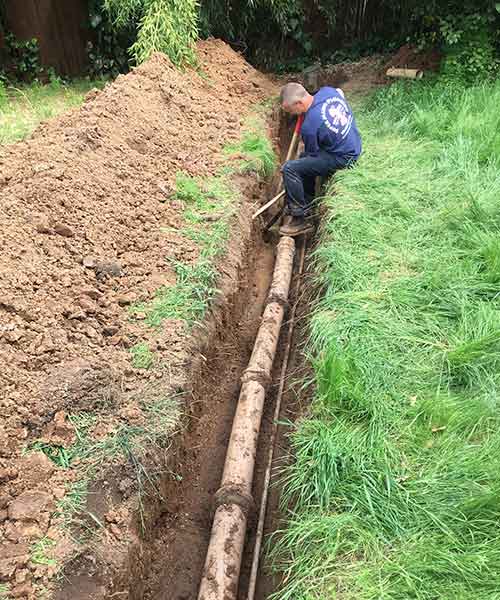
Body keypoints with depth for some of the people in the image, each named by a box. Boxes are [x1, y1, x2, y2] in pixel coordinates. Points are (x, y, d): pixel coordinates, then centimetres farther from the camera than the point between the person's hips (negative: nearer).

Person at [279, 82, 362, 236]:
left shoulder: (309, 126, -25)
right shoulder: (327, 90, -5)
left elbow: (313, 155, -9)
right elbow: (340, 92, 22)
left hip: (342, 159, -10)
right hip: (354, 146, 10)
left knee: (289, 169, -17)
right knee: (303, 159, 28)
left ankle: (299, 219, -9)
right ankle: (307, 206, 36)